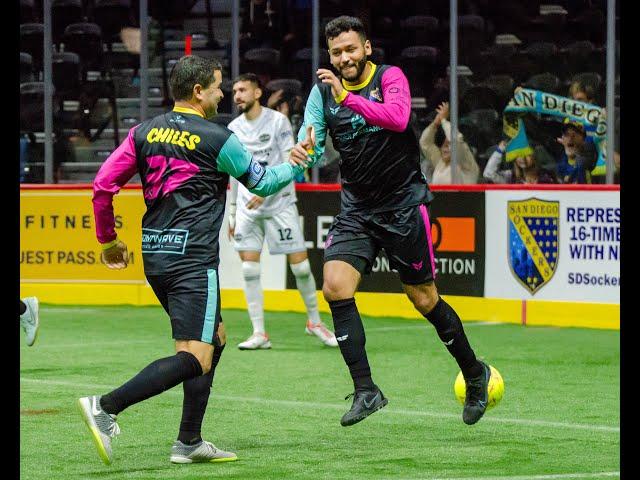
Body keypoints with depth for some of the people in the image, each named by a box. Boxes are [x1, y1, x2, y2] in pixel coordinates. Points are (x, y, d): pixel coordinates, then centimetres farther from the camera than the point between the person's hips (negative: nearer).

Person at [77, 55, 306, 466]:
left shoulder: (144, 133, 9)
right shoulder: (217, 139, -6)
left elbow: (103, 184, 7)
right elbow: (262, 183, 8)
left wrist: (108, 239, 20)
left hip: (154, 256, 8)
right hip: (192, 260, -8)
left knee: (215, 337, 21)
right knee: (194, 358, -12)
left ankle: (190, 442, 16)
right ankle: (105, 407, -27)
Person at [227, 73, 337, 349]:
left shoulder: (278, 121, -6)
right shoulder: (234, 129, 8)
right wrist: (232, 214, 15)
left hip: (280, 203, -4)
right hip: (248, 208, 4)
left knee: (300, 265, -2)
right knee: (249, 269, -5)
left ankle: (315, 321, 18)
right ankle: (259, 334, 0)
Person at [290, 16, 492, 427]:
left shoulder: (390, 77, -9)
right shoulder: (324, 91, 3)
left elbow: (398, 117, -29)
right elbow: (311, 144, 1)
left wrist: (348, 98, -38)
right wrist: (303, 151, -23)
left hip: (404, 204, -4)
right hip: (357, 209, 4)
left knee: (425, 300, 3)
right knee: (335, 287, -17)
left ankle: (475, 374, 26)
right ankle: (366, 390, -12)